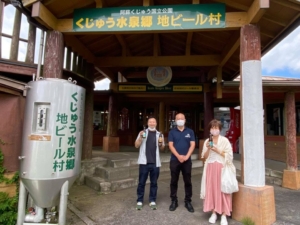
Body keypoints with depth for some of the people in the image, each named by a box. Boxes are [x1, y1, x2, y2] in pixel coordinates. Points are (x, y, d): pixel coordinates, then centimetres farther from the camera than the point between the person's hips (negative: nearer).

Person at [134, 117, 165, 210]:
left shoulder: (159, 134, 9)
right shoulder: (143, 132, 4)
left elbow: (162, 148, 15)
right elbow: (136, 145, 1)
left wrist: (161, 143, -7)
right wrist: (140, 137, -14)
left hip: (155, 163, 2)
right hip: (144, 162, -1)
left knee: (154, 183, 10)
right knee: (141, 182, 6)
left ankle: (152, 201, 23)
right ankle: (139, 201, 18)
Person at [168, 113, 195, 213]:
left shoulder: (190, 131, 5)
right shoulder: (172, 132, 3)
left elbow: (192, 145, -2)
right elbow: (170, 145, -5)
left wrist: (186, 156, -14)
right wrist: (178, 156, -16)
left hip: (187, 160, 1)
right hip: (174, 160, 0)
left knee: (188, 182, 7)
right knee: (174, 181, 7)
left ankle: (188, 201, 21)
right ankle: (174, 201, 21)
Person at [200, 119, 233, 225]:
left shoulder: (224, 140, -3)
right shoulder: (207, 141, 6)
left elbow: (230, 156, -6)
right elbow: (204, 157, 6)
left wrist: (217, 150, -14)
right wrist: (208, 149, -10)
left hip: (222, 168, -3)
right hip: (210, 168, 3)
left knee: (222, 190, -2)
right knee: (211, 189, 5)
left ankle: (224, 215, 9)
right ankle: (214, 213, 18)